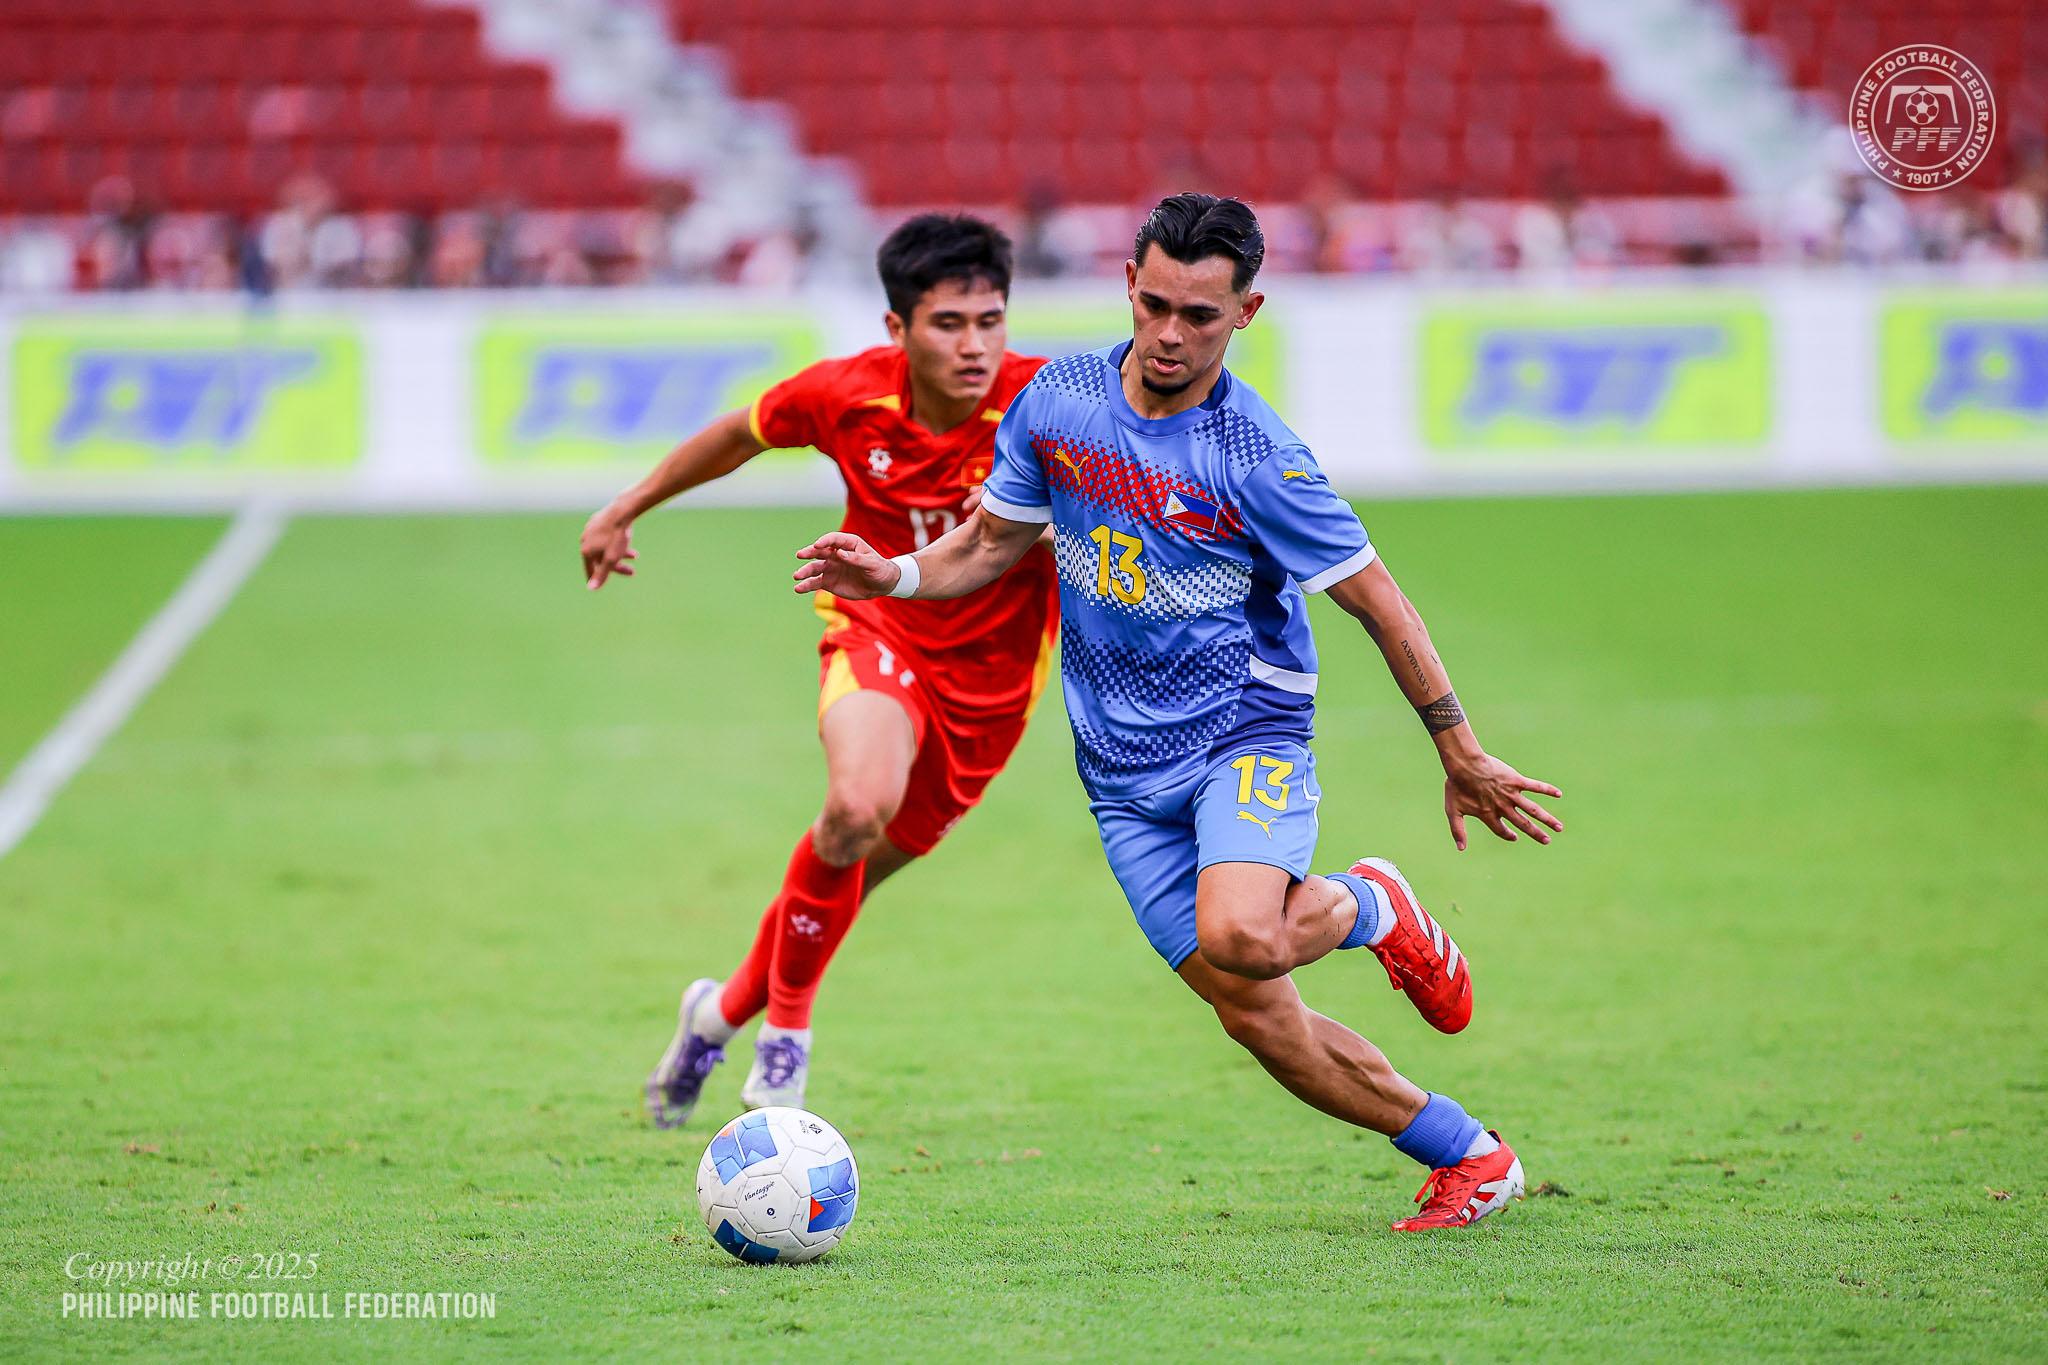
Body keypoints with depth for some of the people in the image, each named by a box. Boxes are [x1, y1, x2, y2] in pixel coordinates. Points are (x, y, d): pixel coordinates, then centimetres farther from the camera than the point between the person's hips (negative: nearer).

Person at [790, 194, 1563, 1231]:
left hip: (1248, 730, -4)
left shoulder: (1258, 459, -15)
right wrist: (895, 577, -6)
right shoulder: (1057, 402, -1)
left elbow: (1376, 602, -8)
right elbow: (994, 543, 14)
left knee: (1238, 938, -32)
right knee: (1253, 1017, -5)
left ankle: (1367, 907, 3)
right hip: (1124, 770, 4)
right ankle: (1471, 1159, 11)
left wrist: (1462, 759, -4)